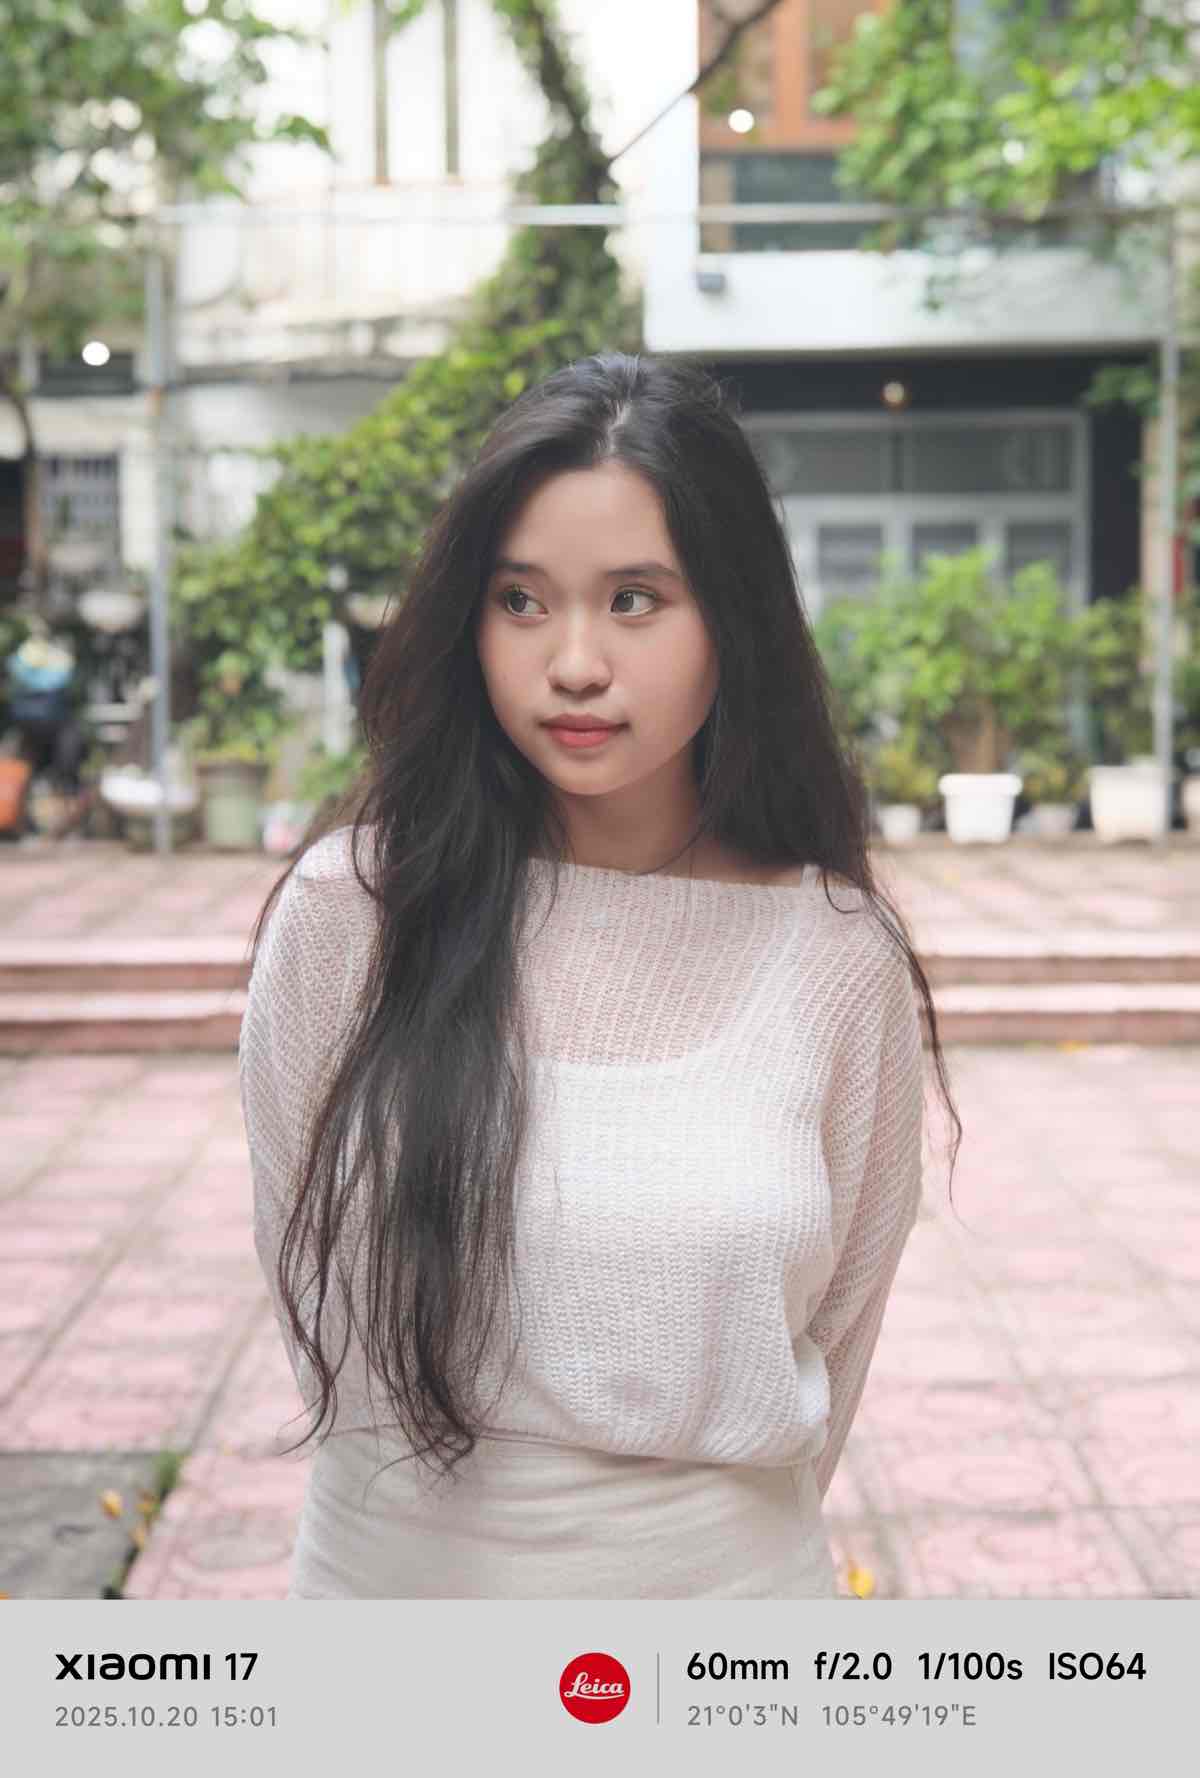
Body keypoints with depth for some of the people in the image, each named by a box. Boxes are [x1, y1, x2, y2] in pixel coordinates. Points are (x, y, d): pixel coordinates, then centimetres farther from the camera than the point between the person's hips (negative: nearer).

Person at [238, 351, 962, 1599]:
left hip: (724, 1587, 0)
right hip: (397, 1566, 0)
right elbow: (311, 1278, -3)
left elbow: (841, 1318, 0)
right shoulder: (351, 911, -13)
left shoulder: (839, 955, -11)